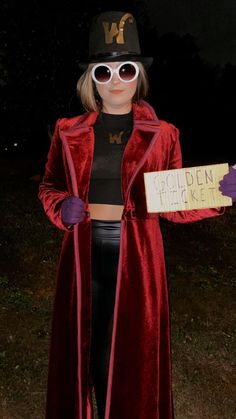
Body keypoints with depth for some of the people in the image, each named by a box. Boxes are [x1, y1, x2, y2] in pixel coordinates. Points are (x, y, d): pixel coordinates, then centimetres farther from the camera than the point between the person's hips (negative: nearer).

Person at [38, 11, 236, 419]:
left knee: (131, 353, 9)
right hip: (84, 253, 2)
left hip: (136, 257, -1)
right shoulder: (70, 132, 4)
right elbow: (49, 186, 14)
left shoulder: (161, 134, 1)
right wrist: (63, 207, -9)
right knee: (84, 348, 13)